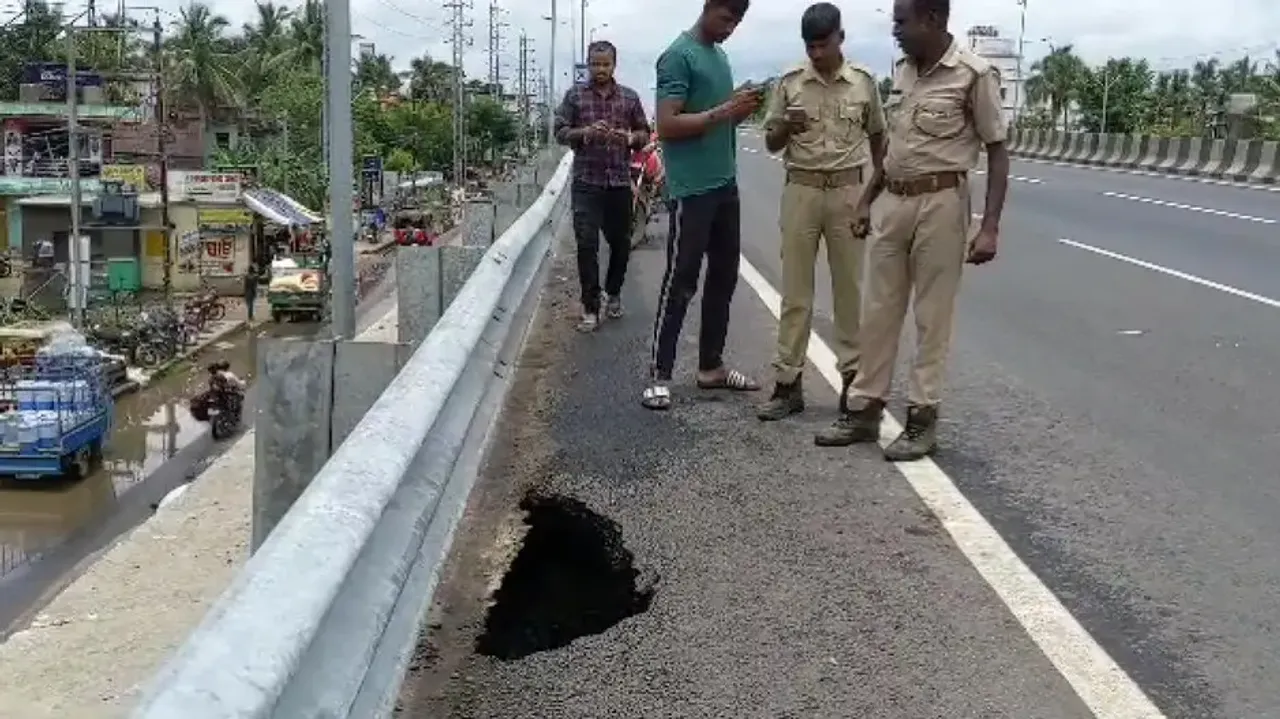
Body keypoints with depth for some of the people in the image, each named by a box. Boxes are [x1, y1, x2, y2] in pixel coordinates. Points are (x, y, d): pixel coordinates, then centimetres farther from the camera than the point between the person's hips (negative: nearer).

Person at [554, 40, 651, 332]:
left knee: (621, 242, 10)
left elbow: (644, 133, 10)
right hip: (586, 182, -2)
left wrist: (631, 137, -13)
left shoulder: (629, 97, 7)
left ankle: (613, 293, 33)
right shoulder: (575, 95, 3)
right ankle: (590, 308, -1)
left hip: (620, 181, 2)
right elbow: (560, 133, 0)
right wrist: (586, 132, -18)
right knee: (587, 244, -7)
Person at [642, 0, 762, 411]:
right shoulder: (678, 56, -11)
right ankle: (659, 376, 1)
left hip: (725, 186, 9)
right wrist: (723, 111, -21)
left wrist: (743, 109, 1)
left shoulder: (720, 56, 15)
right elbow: (667, 126, -18)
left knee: (724, 277, 12)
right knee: (681, 282, -6)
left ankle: (711, 366, 22)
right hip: (692, 190, -9)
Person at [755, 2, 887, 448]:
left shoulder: (864, 83, 2)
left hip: (848, 193, -1)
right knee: (795, 291, 5)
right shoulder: (789, 84, 2)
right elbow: (771, 144, 7)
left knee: (849, 291, 2)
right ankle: (788, 382, 12)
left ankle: (854, 384, 8)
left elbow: (878, 140, 10)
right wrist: (786, 126, -16)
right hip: (801, 191, 1)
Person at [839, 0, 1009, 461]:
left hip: (940, 202, -6)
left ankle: (922, 418, 11)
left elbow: (997, 151, -9)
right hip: (892, 201, 6)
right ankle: (865, 409, 19)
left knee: (932, 316, 2)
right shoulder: (902, 71, 9)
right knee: (878, 311, 10)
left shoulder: (974, 74, -10)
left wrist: (989, 227, -15)